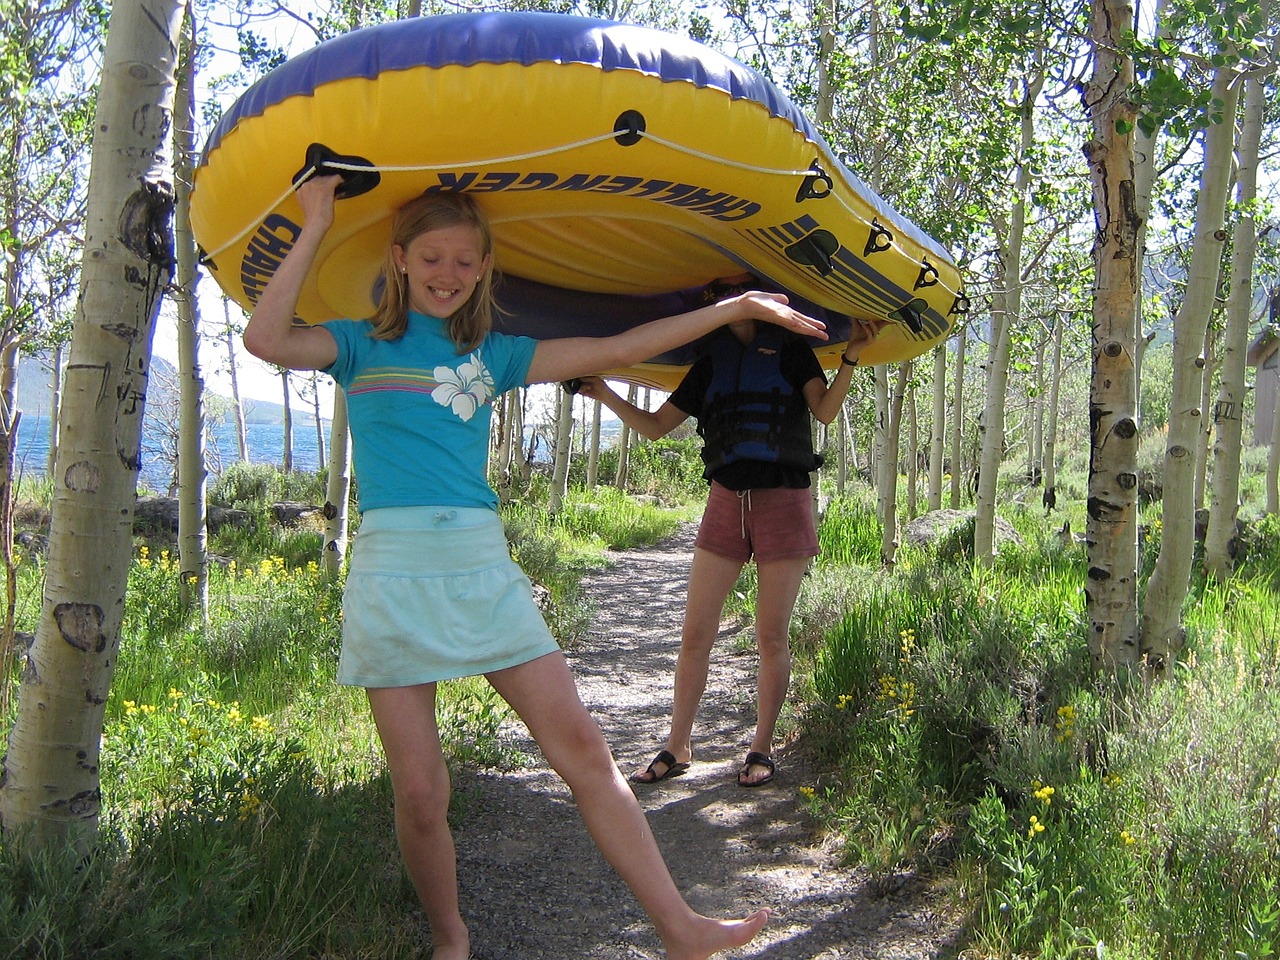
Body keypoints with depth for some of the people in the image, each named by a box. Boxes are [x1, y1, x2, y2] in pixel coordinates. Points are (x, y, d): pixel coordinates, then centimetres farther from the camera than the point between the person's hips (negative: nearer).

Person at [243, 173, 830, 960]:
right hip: (393, 571, -2)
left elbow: (615, 350, 13)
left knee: (581, 744, -2)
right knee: (420, 793, -1)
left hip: (483, 566, 3)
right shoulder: (361, 346, 9)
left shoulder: (492, 356, 15)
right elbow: (266, 341, -11)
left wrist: (740, 305, 12)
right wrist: (316, 229, -7)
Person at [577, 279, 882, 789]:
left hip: (784, 502, -3)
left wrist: (851, 356, -22)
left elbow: (825, 410, -9)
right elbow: (656, 426, 15)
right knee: (695, 635, 1)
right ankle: (677, 747, 13)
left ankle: (762, 747, 16)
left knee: (772, 637, 2)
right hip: (726, 501, 3)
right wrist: (605, 394, 3)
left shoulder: (789, 349, 5)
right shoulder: (711, 363, 14)